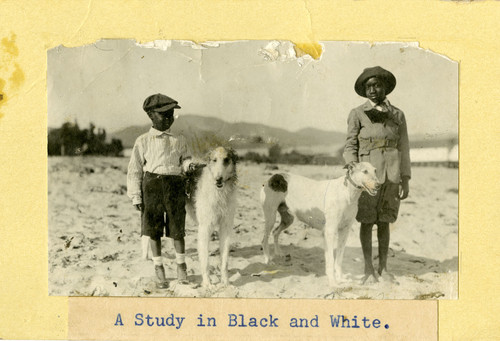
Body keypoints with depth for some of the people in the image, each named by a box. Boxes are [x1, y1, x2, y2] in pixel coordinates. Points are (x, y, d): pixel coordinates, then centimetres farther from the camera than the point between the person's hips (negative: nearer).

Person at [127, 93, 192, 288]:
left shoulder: (179, 140, 12)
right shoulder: (143, 141, 5)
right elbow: (135, 170, 5)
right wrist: (136, 196, 0)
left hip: (175, 184, 1)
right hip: (152, 184, -1)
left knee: (177, 228, 2)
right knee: (153, 228, 4)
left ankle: (181, 265, 21)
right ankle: (159, 269, 18)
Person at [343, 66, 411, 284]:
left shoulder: (397, 115, 6)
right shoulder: (357, 115, -1)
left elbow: (404, 150, 6)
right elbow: (350, 148, -2)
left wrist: (406, 181, 1)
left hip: (392, 176, 2)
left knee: (384, 222, 8)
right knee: (367, 222, 2)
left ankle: (383, 268, 17)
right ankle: (368, 269, 12)